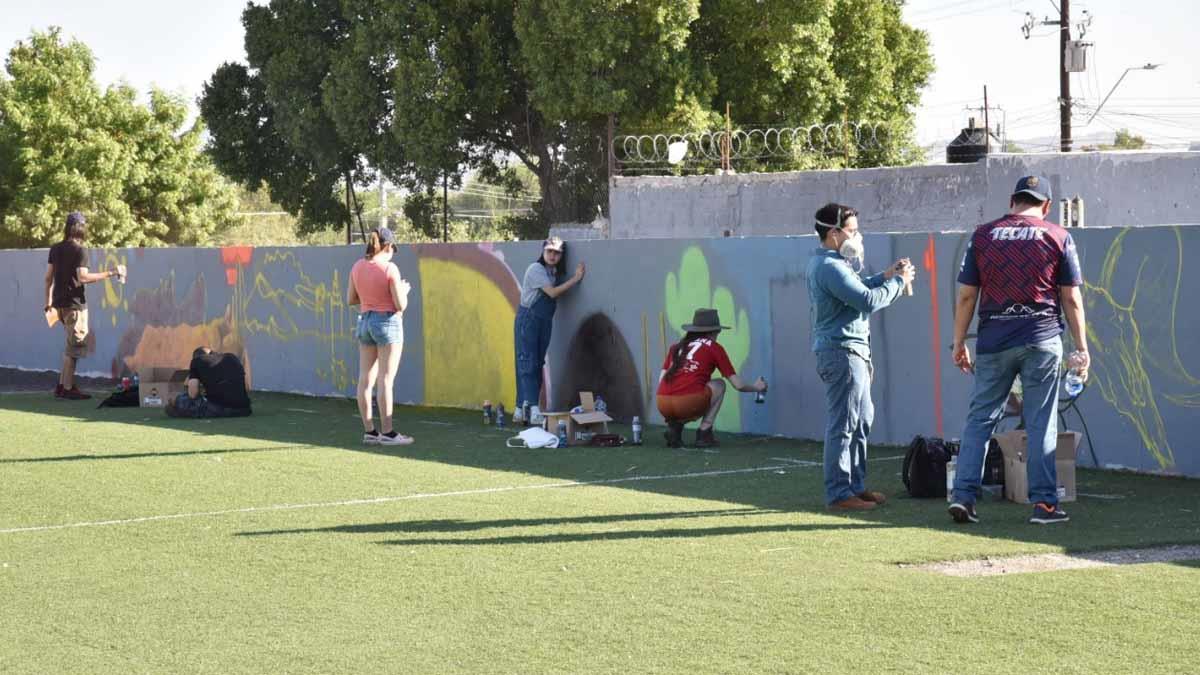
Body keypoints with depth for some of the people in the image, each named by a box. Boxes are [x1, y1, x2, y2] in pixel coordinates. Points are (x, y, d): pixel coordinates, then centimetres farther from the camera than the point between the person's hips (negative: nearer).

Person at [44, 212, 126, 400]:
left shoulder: (55, 249, 9)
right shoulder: (80, 251, -12)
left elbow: (49, 277, 11)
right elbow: (83, 277, -21)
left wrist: (49, 302, 18)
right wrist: (110, 273, -18)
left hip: (59, 303, 7)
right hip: (75, 303, -7)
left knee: (72, 345, 17)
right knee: (74, 346, -2)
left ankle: (64, 384, 16)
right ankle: (66, 388, -2)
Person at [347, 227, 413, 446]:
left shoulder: (357, 267, 3)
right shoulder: (390, 268, -14)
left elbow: (350, 299, 10)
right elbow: (400, 305, -14)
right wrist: (404, 290, 5)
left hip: (365, 321, 6)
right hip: (387, 323, -6)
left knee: (365, 379, 7)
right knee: (385, 380, -3)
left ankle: (369, 430, 10)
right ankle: (387, 432, -1)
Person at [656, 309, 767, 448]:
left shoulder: (676, 346, 24)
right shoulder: (714, 347, 12)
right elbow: (738, 385, 12)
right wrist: (756, 387, 33)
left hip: (662, 405, 5)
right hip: (688, 403, -5)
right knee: (718, 385, 22)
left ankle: (674, 426, 8)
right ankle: (704, 433, 10)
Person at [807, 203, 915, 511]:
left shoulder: (824, 263, 15)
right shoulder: (831, 267, -19)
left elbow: (855, 287, 22)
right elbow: (869, 301, -22)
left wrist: (885, 276, 11)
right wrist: (898, 281, -9)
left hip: (850, 351, 11)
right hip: (842, 350, -11)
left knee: (862, 419, 17)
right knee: (843, 425, -7)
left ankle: (856, 485, 24)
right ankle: (839, 493, -4)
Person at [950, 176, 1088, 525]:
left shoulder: (982, 236, 6)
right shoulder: (1058, 237, 3)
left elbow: (966, 296, 5)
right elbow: (1072, 299, 2)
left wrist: (959, 343, 12)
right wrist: (1081, 348, 7)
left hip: (994, 340, 1)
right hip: (1043, 339, -1)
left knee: (980, 419, 6)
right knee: (1041, 424, 3)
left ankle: (963, 496, -1)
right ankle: (1044, 502, 3)